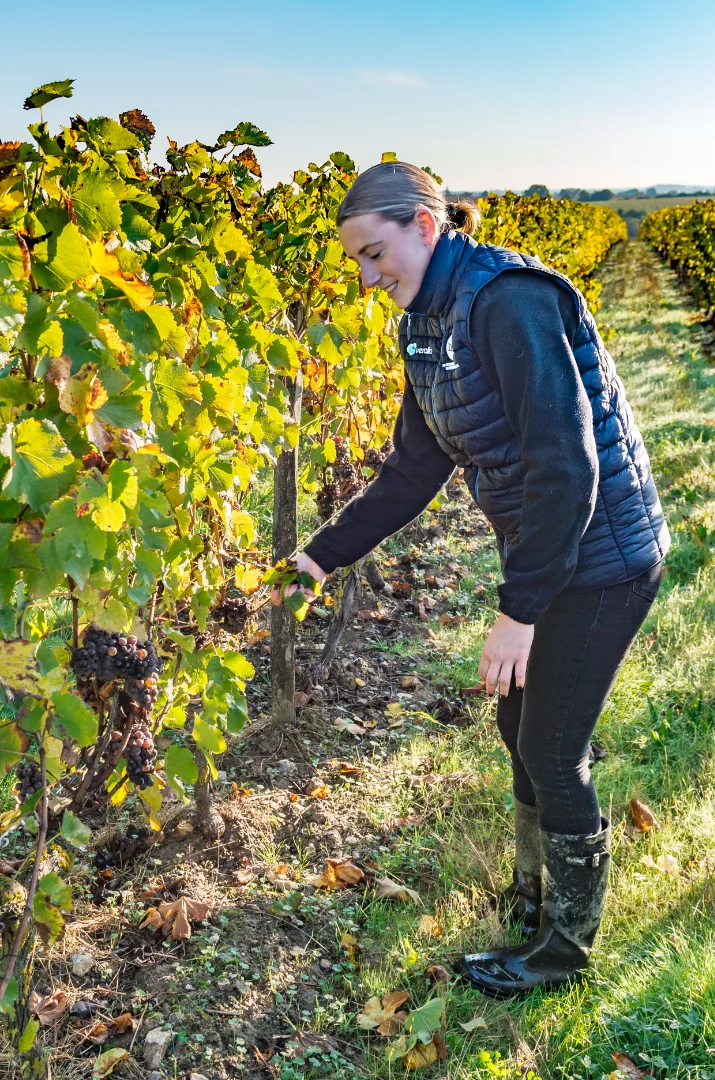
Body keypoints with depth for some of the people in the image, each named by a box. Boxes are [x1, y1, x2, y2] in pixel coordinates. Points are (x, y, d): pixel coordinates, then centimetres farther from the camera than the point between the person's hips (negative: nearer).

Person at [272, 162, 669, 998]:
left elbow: (566, 463, -27)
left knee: (553, 755, 3)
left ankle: (565, 949, 26)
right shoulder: (429, 328, 6)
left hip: (600, 559, -9)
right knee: (519, 727, 20)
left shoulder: (507, 299, -23)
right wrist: (324, 554, 10)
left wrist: (519, 611, -24)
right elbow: (413, 472, 13)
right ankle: (537, 894, 43)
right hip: (542, 553, 9)